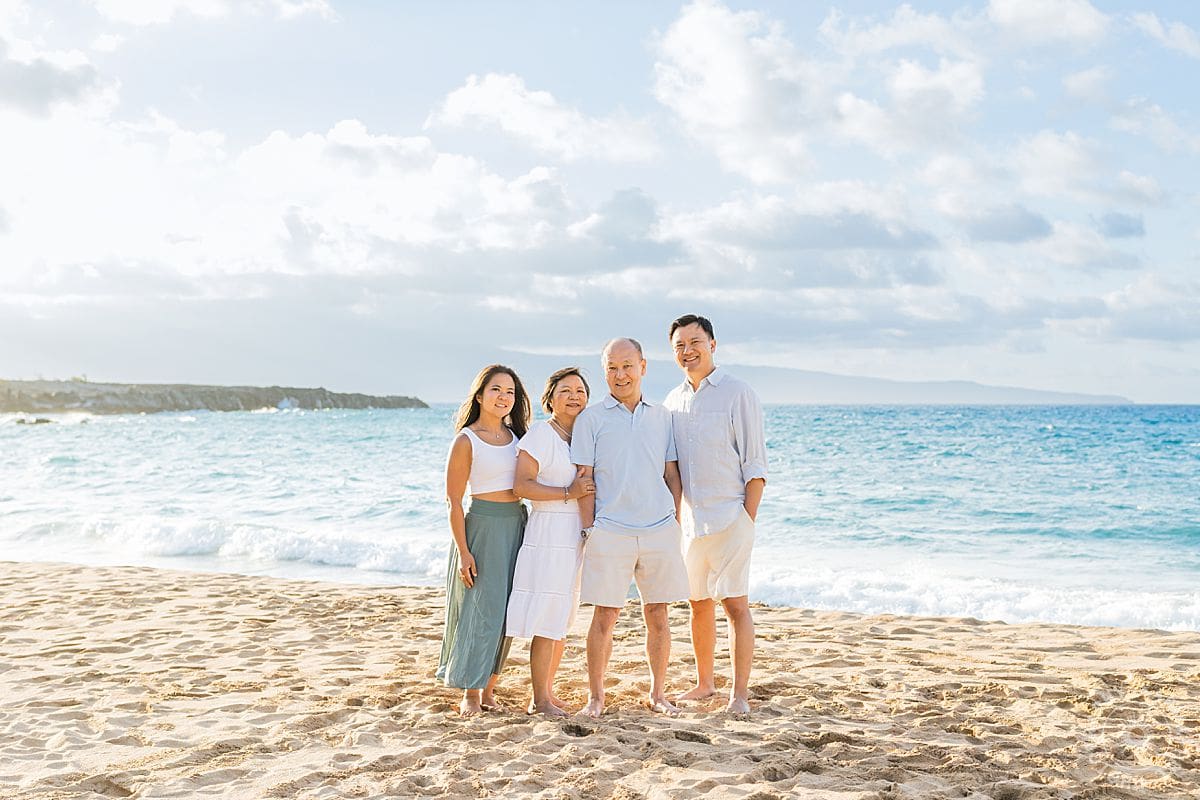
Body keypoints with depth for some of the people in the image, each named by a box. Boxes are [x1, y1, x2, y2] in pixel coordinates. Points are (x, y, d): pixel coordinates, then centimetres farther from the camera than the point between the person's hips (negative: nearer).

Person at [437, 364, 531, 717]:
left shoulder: (516, 435, 11)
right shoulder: (466, 440, -7)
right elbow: (453, 500, -9)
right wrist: (463, 551, -14)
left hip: (517, 525, 6)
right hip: (483, 526, -6)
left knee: (505, 610, 7)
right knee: (479, 609, -3)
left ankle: (489, 687, 17)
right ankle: (470, 692, 8)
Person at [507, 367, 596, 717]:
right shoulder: (541, 433, -9)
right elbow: (521, 485, -16)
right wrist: (568, 494, -19)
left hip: (576, 537, 8)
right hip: (548, 533, -8)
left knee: (562, 618, 13)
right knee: (546, 619, -7)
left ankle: (548, 691, 22)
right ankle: (539, 700, 1)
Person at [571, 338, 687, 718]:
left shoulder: (661, 416, 11)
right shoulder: (591, 419, 2)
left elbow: (671, 473, 14)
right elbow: (584, 479, 0)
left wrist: (675, 522, 8)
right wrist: (589, 530, -5)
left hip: (659, 530, 3)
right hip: (610, 531, -3)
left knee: (658, 615, 8)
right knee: (605, 616, -1)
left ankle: (657, 693, 21)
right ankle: (595, 696, 11)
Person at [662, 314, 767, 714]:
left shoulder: (737, 393, -4)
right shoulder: (672, 402, 13)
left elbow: (755, 464, -7)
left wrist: (748, 517, -13)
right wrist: (672, 517, 11)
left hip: (729, 518, -6)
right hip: (689, 520, 6)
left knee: (736, 604, -6)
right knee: (699, 603, 13)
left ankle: (739, 694, -1)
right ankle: (704, 683, 25)